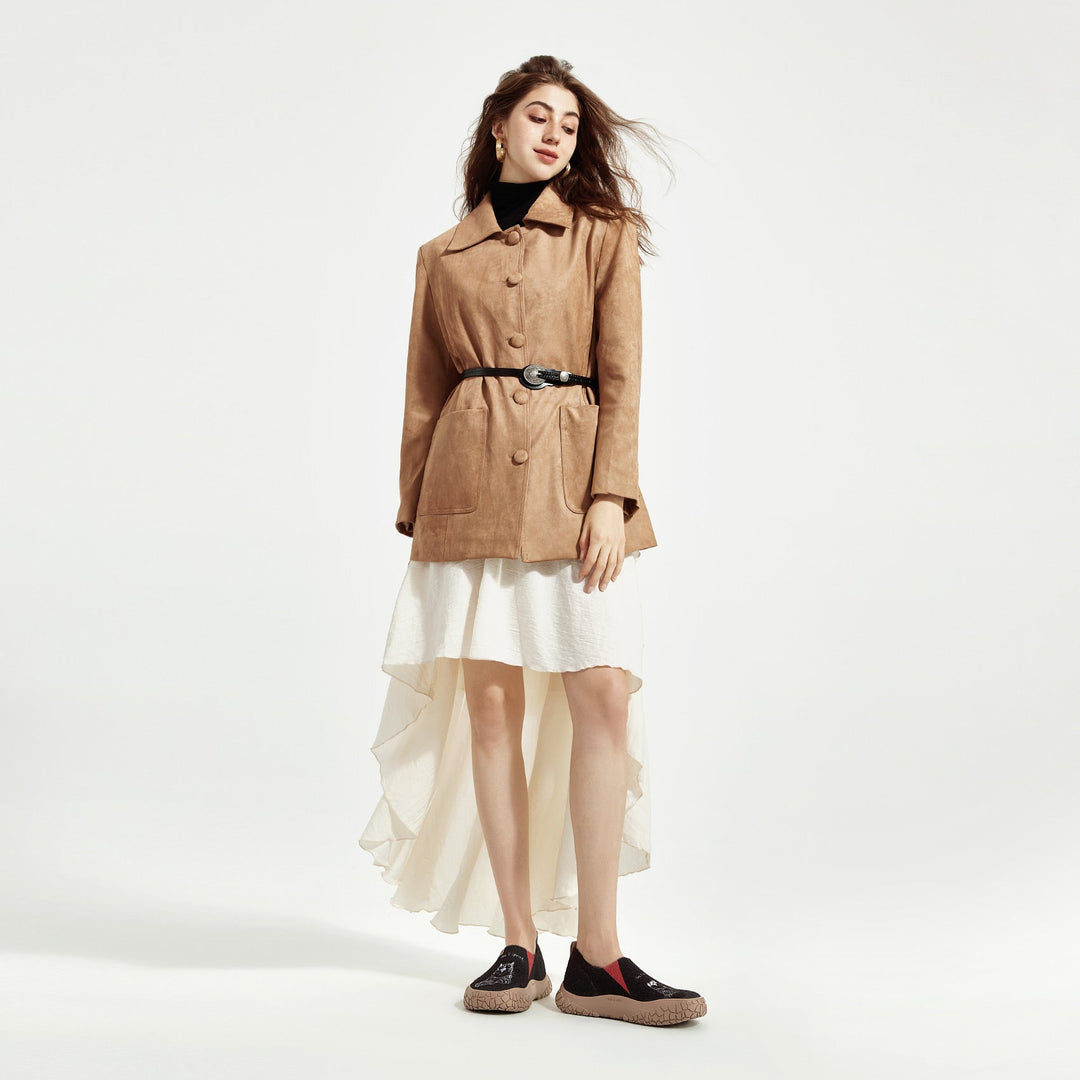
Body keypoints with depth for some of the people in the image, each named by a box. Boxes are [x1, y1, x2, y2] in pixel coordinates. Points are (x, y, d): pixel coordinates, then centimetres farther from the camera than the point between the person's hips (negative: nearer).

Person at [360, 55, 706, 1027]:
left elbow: (620, 375, 1)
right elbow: (425, 394, 14)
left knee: (603, 698, -10)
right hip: (471, 488, 1)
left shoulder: (604, 235, 10)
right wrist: (418, 512, 8)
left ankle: (596, 955, -4)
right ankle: (518, 945, 7)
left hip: (571, 485, -1)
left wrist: (610, 496, -11)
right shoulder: (444, 256, 14)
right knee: (491, 708, -1)